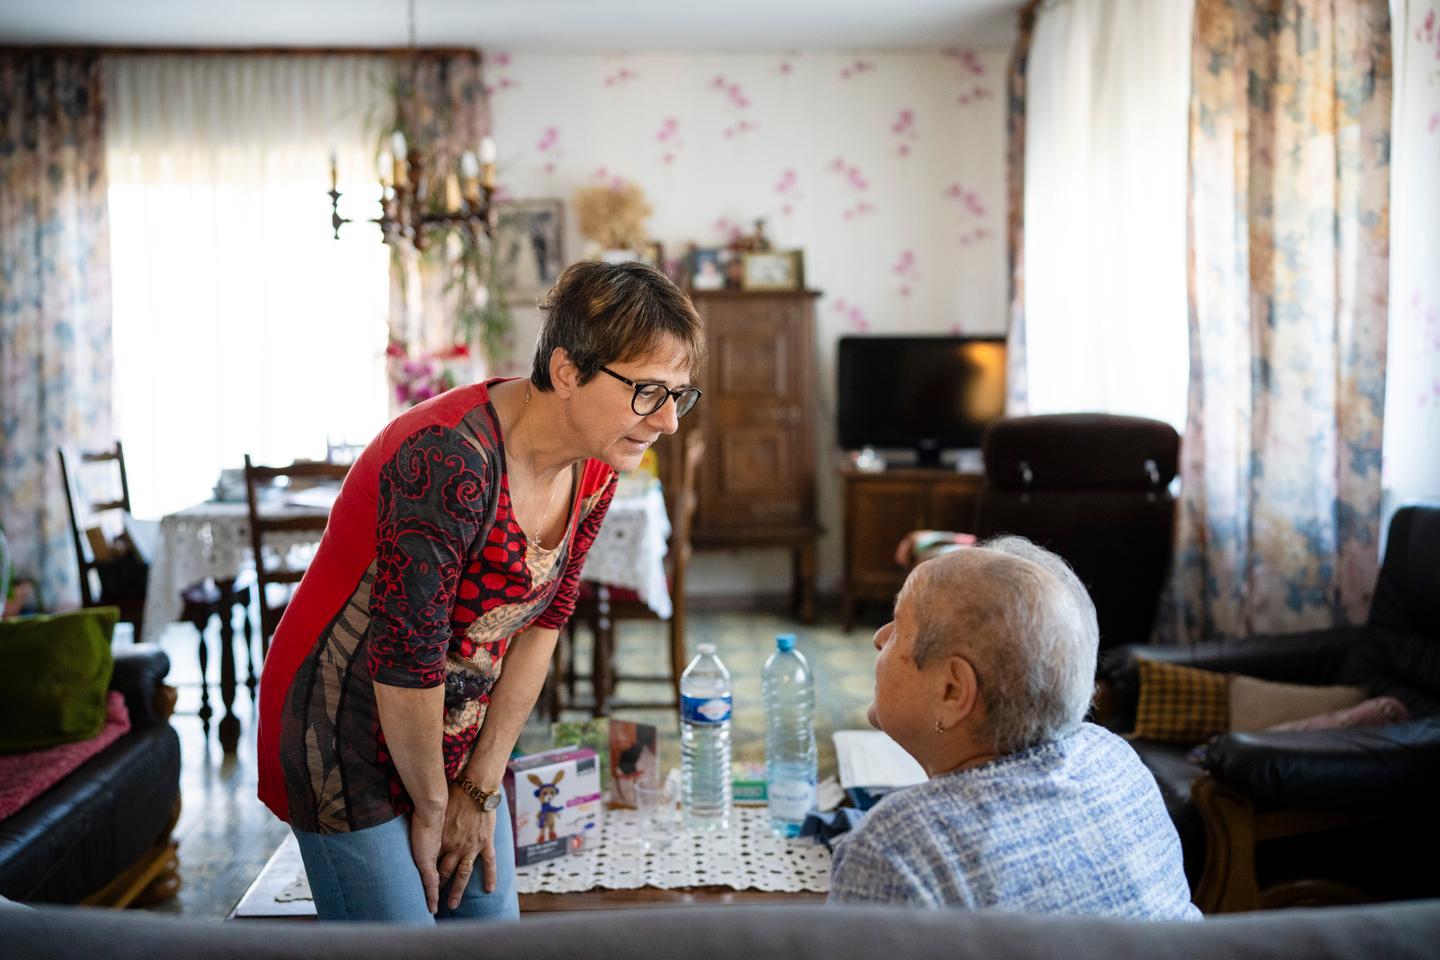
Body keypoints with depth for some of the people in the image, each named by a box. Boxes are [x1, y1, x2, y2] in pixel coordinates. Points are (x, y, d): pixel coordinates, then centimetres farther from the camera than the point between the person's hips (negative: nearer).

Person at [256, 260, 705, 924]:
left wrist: (480, 788, 0)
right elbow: (406, 657, -26)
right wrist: (432, 805, -12)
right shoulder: (452, 459, -31)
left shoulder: (594, 471, -5)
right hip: (348, 738, -7)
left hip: (454, 737, 7)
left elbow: (540, 624, 0)